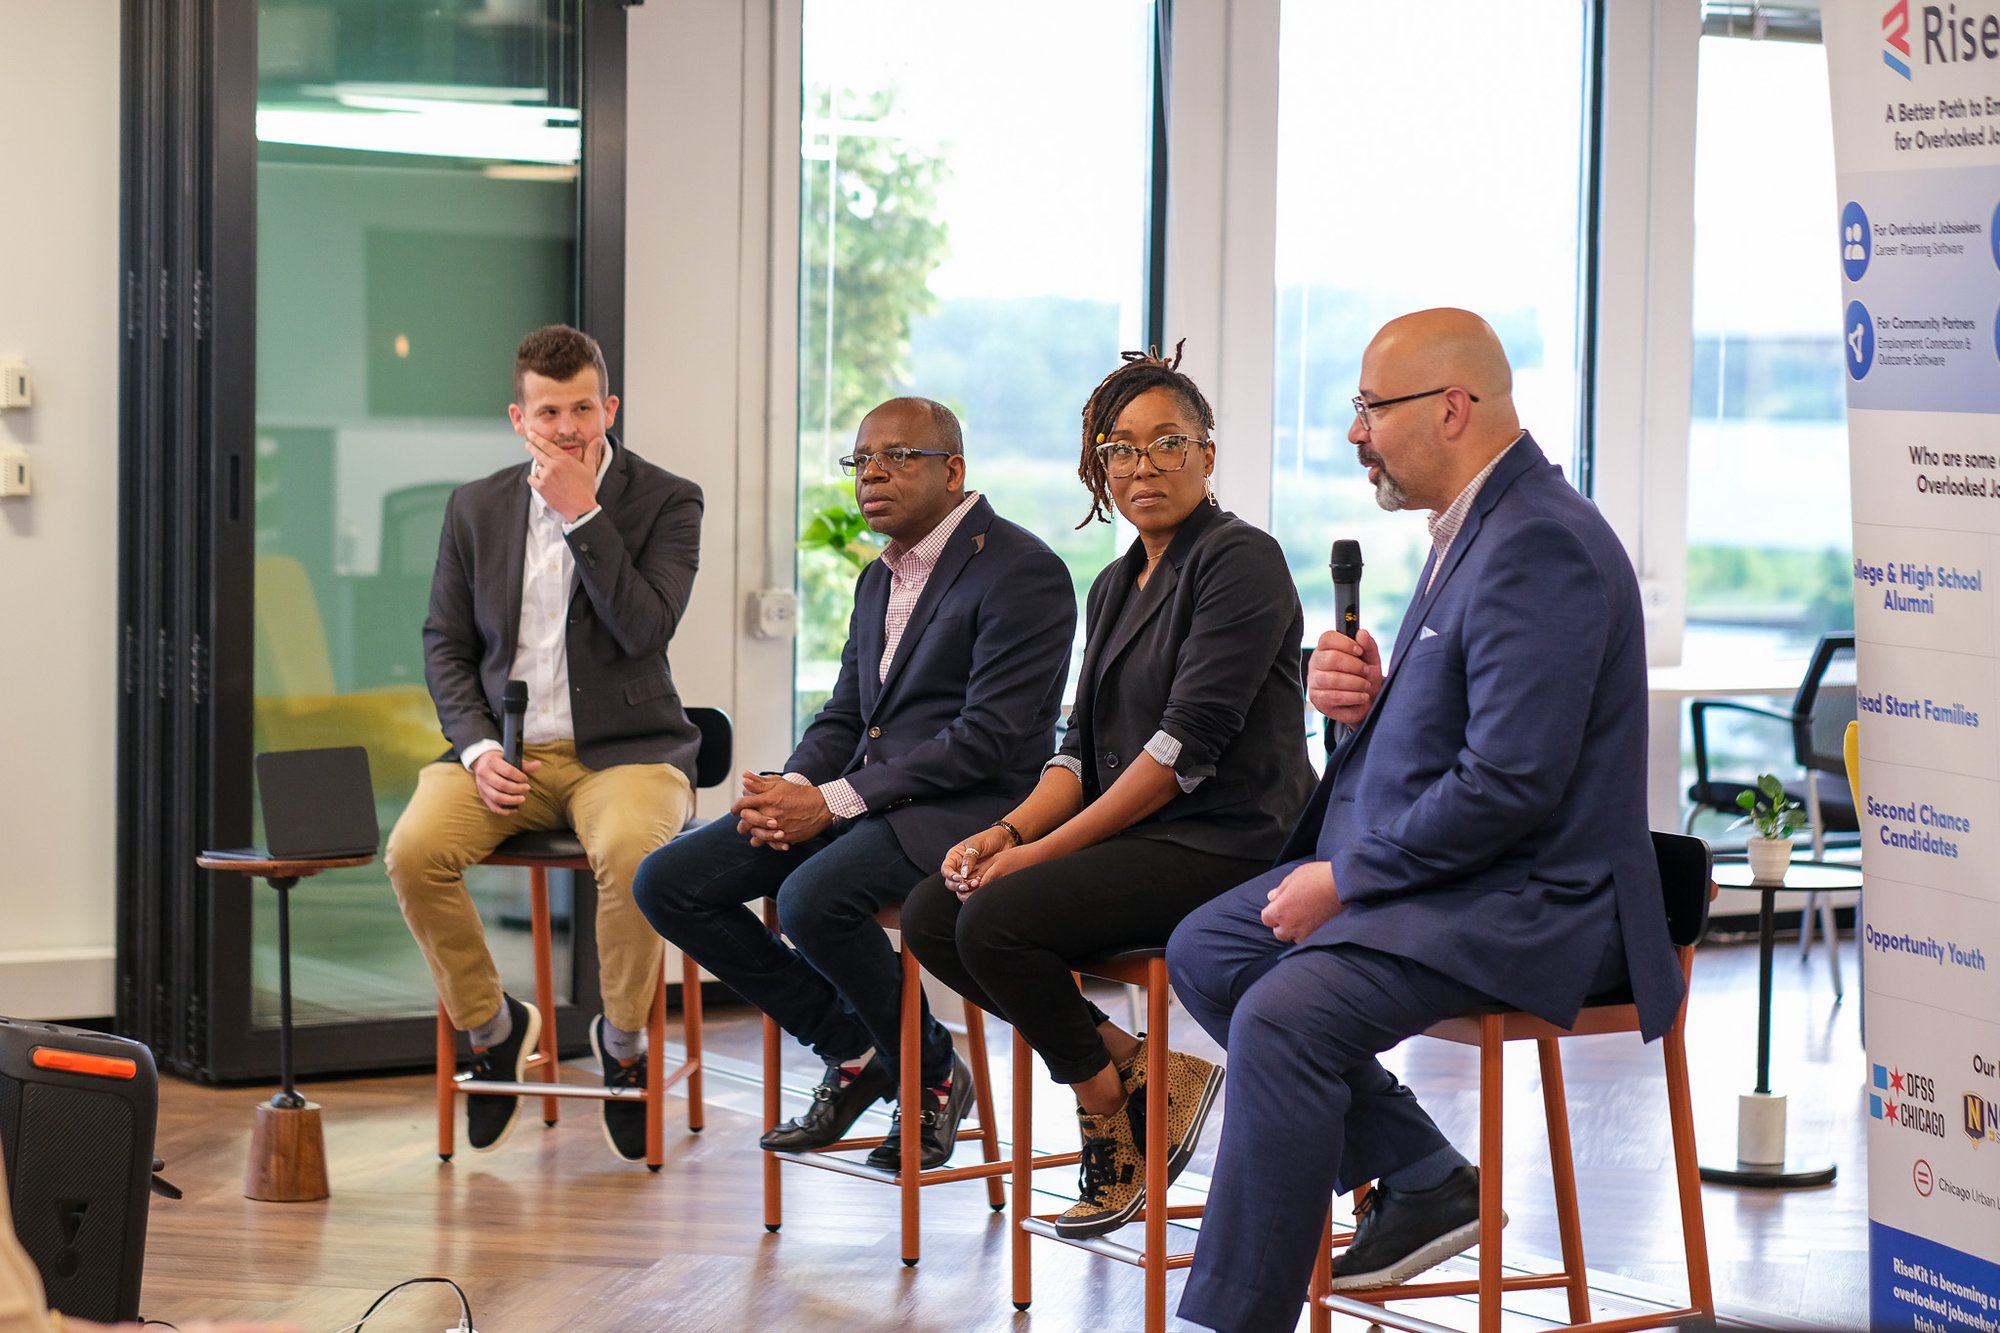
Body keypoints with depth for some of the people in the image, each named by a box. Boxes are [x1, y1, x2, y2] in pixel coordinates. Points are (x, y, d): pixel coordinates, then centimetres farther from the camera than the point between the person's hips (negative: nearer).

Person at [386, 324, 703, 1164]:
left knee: (629, 850, -36)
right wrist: (477, 749, -6)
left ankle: (624, 1041, -9)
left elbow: (646, 631, -16)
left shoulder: (666, 503, -2)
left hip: (622, 748, -3)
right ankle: (492, 1029, -1)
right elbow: (446, 645, 11)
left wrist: (581, 514, -17)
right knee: (414, 849, -26)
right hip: (505, 749, 3)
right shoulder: (477, 508, 9)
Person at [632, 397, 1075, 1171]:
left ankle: (930, 1071, -7)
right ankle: (854, 1050, 4)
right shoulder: (879, 579, 20)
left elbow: (991, 738, -18)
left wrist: (833, 801, -20)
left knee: (814, 899, -35)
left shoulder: (1021, 571, -10)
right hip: (861, 804, 9)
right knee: (665, 883, -6)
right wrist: (789, 789, -4)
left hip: (966, 810, -9)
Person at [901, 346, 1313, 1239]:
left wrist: (1048, 848, -17)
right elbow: (1085, 748, 17)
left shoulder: (1240, 561, -9)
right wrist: (1009, 831, -4)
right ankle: (1134, 1070, -1)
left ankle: (1119, 1102, -3)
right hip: (1134, 839, 9)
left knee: (998, 920, -24)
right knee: (931, 916, -6)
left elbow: (1187, 745, -17)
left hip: (1226, 846, -9)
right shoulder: (1116, 587, 19)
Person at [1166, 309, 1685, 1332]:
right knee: (1204, 950, 10)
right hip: (1432, 871, 11)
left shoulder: (1541, 546, -20)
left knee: (1281, 1016, -27)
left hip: (1528, 901, -11)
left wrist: (1344, 880, -18)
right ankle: (1423, 1179, 10)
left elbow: (1508, 783, -26)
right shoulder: (1470, 525, 13)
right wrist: (1362, 699, 1)